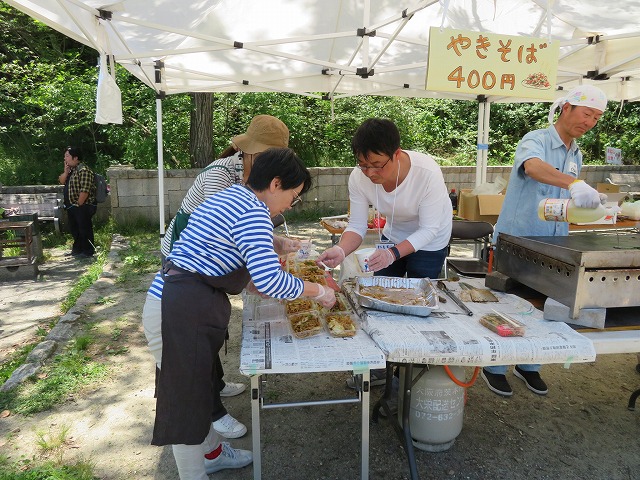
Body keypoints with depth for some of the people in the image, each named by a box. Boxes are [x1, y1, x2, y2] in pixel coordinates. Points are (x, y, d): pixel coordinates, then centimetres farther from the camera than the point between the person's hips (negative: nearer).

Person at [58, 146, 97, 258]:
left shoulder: (83, 170, -18)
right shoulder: (70, 169, 14)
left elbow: (84, 190, -23)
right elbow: (61, 181, 13)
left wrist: (79, 204, -19)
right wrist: (66, 171, -3)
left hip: (82, 207, -10)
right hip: (71, 207, 10)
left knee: (84, 229, -1)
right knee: (74, 228, 19)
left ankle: (88, 251, 9)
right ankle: (77, 249, 33)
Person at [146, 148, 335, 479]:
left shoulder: (233, 197, 13)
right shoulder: (253, 211, -19)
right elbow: (270, 281, -27)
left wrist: (251, 285, 17)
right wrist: (318, 291, -13)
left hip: (187, 299, 11)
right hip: (188, 309, -11)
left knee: (198, 381, 24)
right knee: (187, 391, 5)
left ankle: (211, 452, 45)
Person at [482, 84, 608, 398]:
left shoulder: (576, 155, 12)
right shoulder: (536, 140, -12)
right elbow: (533, 166, -38)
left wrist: (593, 202, 6)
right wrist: (573, 184, -52)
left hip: (553, 246, 7)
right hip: (516, 241, -7)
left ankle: (528, 366, 32)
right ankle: (494, 369, 20)